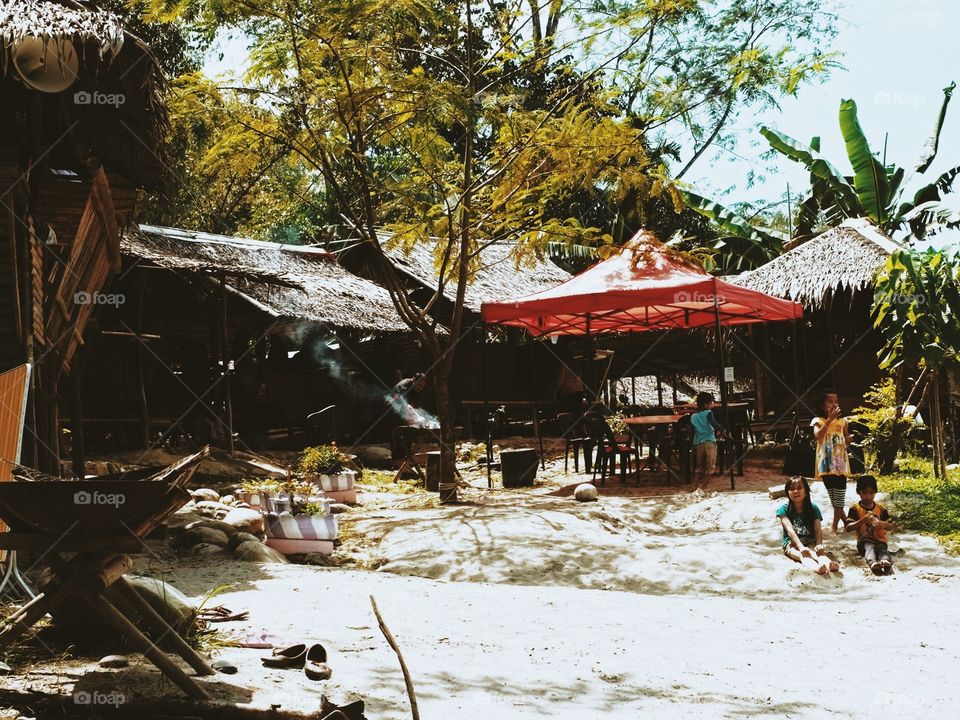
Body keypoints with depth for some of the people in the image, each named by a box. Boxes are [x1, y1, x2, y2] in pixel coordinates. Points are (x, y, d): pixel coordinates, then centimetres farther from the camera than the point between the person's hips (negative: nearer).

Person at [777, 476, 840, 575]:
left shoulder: (813, 508, 5)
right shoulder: (784, 509, -3)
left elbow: (818, 529, -9)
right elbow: (790, 530, -17)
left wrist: (819, 545, -30)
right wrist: (801, 547, -34)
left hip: (810, 542, 2)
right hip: (792, 543, -2)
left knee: (817, 551, -32)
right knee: (803, 555, -35)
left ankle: (828, 563, -65)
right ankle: (816, 567, -67)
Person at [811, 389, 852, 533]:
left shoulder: (842, 422, 6)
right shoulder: (818, 421, -3)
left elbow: (847, 442, 17)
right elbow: (818, 435, -24)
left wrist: (848, 439, -8)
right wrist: (830, 419, -24)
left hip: (840, 464, 1)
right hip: (826, 464, -1)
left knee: (839, 499, -2)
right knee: (833, 499, 8)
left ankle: (834, 525, 7)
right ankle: (845, 521, 24)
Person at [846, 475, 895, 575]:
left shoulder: (881, 508, 11)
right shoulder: (855, 509, 2)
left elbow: (891, 527, 10)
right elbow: (848, 528, -7)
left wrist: (883, 524, -14)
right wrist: (862, 520, -23)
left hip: (879, 540, 2)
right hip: (864, 541, -2)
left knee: (881, 548, -33)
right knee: (869, 547, -36)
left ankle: (885, 560, -68)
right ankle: (872, 563, -70)